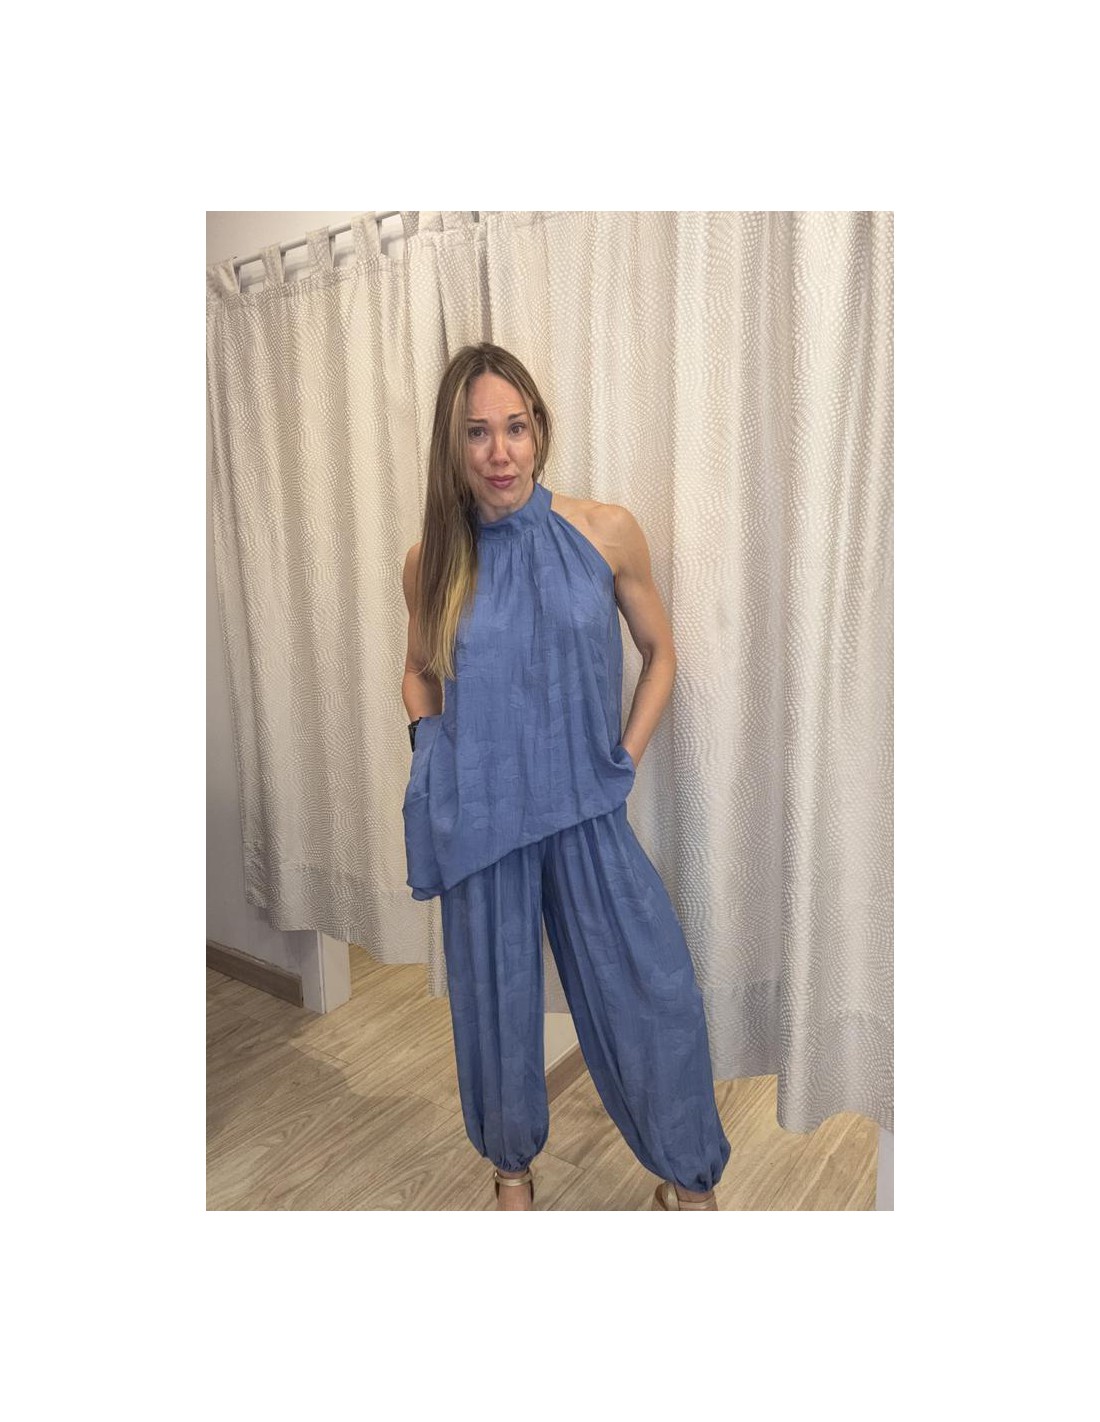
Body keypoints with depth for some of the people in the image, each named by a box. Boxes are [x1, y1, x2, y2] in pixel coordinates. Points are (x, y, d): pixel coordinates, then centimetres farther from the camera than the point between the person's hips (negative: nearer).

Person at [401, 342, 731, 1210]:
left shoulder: (608, 534, -4)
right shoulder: (432, 562, -1)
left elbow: (660, 653, 7)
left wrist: (626, 758, -1)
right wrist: (431, 743, -3)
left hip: (586, 811, 0)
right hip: (481, 815, 1)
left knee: (653, 992, 2)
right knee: (494, 996, 14)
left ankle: (688, 1177, 31)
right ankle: (513, 1163, 42)